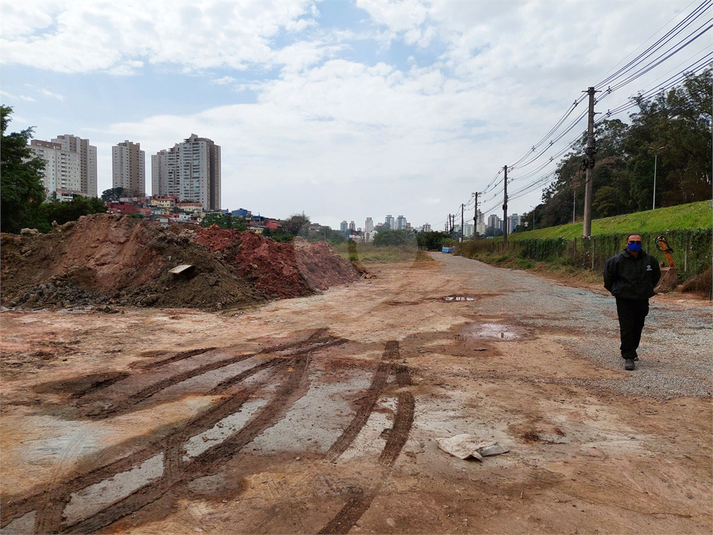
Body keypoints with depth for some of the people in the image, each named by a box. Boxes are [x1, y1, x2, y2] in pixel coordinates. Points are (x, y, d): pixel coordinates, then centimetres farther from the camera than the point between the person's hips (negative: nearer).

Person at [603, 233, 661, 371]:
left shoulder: (649, 260, 0)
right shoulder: (617, 260, -10)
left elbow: (656, 275, 19)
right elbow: (608, 274, 5)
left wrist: (648, 289, 21)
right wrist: (614, 290, 10)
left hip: (642, 300, 4)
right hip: (624, 299, -4)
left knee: (638, 327, 13)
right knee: (626, 328, -7)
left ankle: (631, 351, 32)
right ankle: (628, 357, -3)